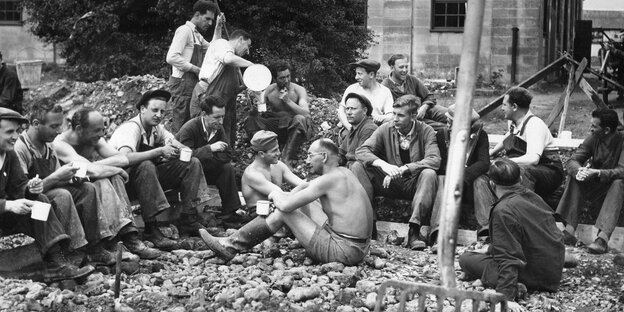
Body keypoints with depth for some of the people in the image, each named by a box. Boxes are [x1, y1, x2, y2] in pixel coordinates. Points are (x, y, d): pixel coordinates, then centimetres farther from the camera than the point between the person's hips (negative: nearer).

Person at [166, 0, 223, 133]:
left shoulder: (197, 35, 19)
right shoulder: (185, 30, -10)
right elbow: (172, 57, -21)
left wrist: (218, 27, 16)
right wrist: (196, 69, -17)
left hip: (192, 85, 10)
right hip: (183, 83, -10)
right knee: (180, 127, -10)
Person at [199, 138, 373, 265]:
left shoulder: (328, 180, -16)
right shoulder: (342, 172, 13)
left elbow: (286, 205, -18)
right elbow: (306, 186, 27)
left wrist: (276, 194, 4)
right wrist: (283, 197, 11)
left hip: (343, 252, -9)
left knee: (284, 211, -3)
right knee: (301, 205, 18)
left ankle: (231, 246, 6)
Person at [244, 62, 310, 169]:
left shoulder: (299, 90, -8)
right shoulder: (269, 91, -1)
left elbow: (306, 114, -20)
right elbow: (255, 113, 0)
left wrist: (288, 101, -27)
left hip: (295, 129, -3)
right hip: (276, 128, 3)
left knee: (299, 119, -38)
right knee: (250, 120, -19)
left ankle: (287, 160, -40)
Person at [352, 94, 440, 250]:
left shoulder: (426, 131, -6)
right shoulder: (386, 129, -1)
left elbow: (434, 160, -20)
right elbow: (361, 151, -10)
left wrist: (402, 169, -31)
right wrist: (384, 164, -30)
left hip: (414, 184, -2)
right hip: (390, 184, 2)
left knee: (429, 174, -35)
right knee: (357, 167, -18)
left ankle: (414, 231, -41)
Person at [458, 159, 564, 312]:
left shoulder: (503, 211, -22)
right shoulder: (534, 197, 4)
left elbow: (507, 257, -27)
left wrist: (506, 296, -29)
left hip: (534, 276, -9)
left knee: (465, 259, -2)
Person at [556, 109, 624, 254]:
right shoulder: (593, 139, -3)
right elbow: (571, 161, -9)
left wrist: (598, 173, -45)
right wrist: (579, 170, -33)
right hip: (594, 187, 4)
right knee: (573, 177, -21)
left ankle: (603, 236, -48)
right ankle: (569, 230, -33)